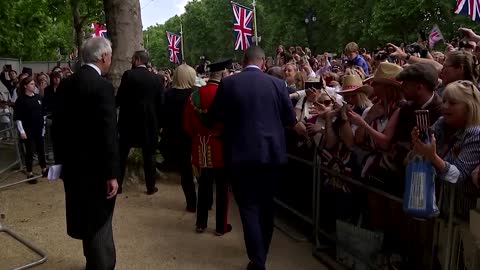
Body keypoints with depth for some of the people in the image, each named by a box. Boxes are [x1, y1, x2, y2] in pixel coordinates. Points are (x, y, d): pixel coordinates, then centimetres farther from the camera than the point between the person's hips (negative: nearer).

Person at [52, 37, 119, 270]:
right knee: (99, 222, 5)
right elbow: (108, 133, -22)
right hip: (95, 167, -8)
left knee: (86, 219, 22)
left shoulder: (65, 84, 5)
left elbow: (57, 126, 10)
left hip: (72, 163, 8)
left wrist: (61, 159, 18)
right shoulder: (102, 86, -18)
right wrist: (112, 173, -17)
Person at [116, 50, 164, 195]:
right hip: (149, 122, 2)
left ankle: (118, 185, 17)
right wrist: (158, 122, 11)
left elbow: (119, 98, -10)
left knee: (122, 155, 11)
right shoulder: (157, 78, 0)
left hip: (129, 120, -2)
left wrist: (116, 105, 11)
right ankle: (151, 187, 15)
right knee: (148, 155, 10)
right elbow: (160, 102, 2)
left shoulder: (128, 74, -9)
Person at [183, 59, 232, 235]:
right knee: (222, 188, 8)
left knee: (204, 186, 16)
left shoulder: (195, 95, -1)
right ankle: (221, 226, 17)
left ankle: (201, 224, 25)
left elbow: (187, 125, 5)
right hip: (221, 148, -4)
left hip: (202, 149, 4)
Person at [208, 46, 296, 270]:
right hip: (271, 153, 3)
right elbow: (290, 118, 3)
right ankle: (263, 250, 37)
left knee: (249, 206, 6)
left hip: (241, 153, -2)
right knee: (266, 204, 19)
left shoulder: (228, 83, -6)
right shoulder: (277, 84, -3)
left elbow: (214, 117, 2)